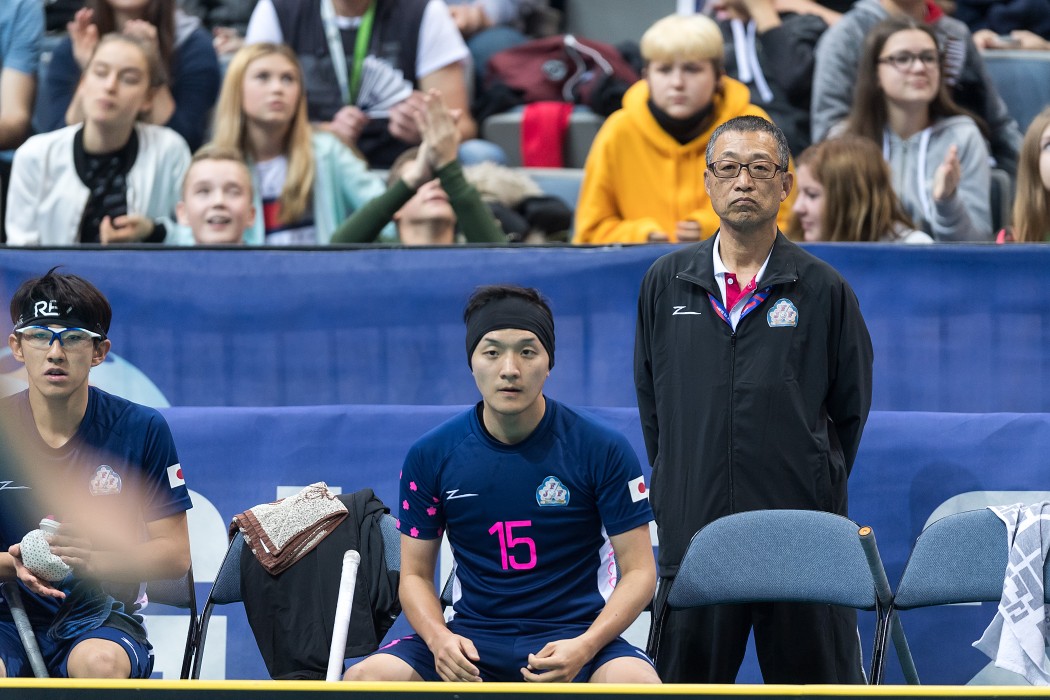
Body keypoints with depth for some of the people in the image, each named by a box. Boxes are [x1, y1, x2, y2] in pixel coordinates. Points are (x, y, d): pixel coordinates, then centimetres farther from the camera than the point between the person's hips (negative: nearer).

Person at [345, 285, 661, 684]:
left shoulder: (604, 450, -3)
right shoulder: (430, 456, 3)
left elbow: (638, 570, -2)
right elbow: (415, 574, 9)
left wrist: (583, 648, -19)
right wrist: (438, 637, -13)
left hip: (576, 636, -2)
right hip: (472, 637, 2)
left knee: (636, 682, -37)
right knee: (363, 679, -25)